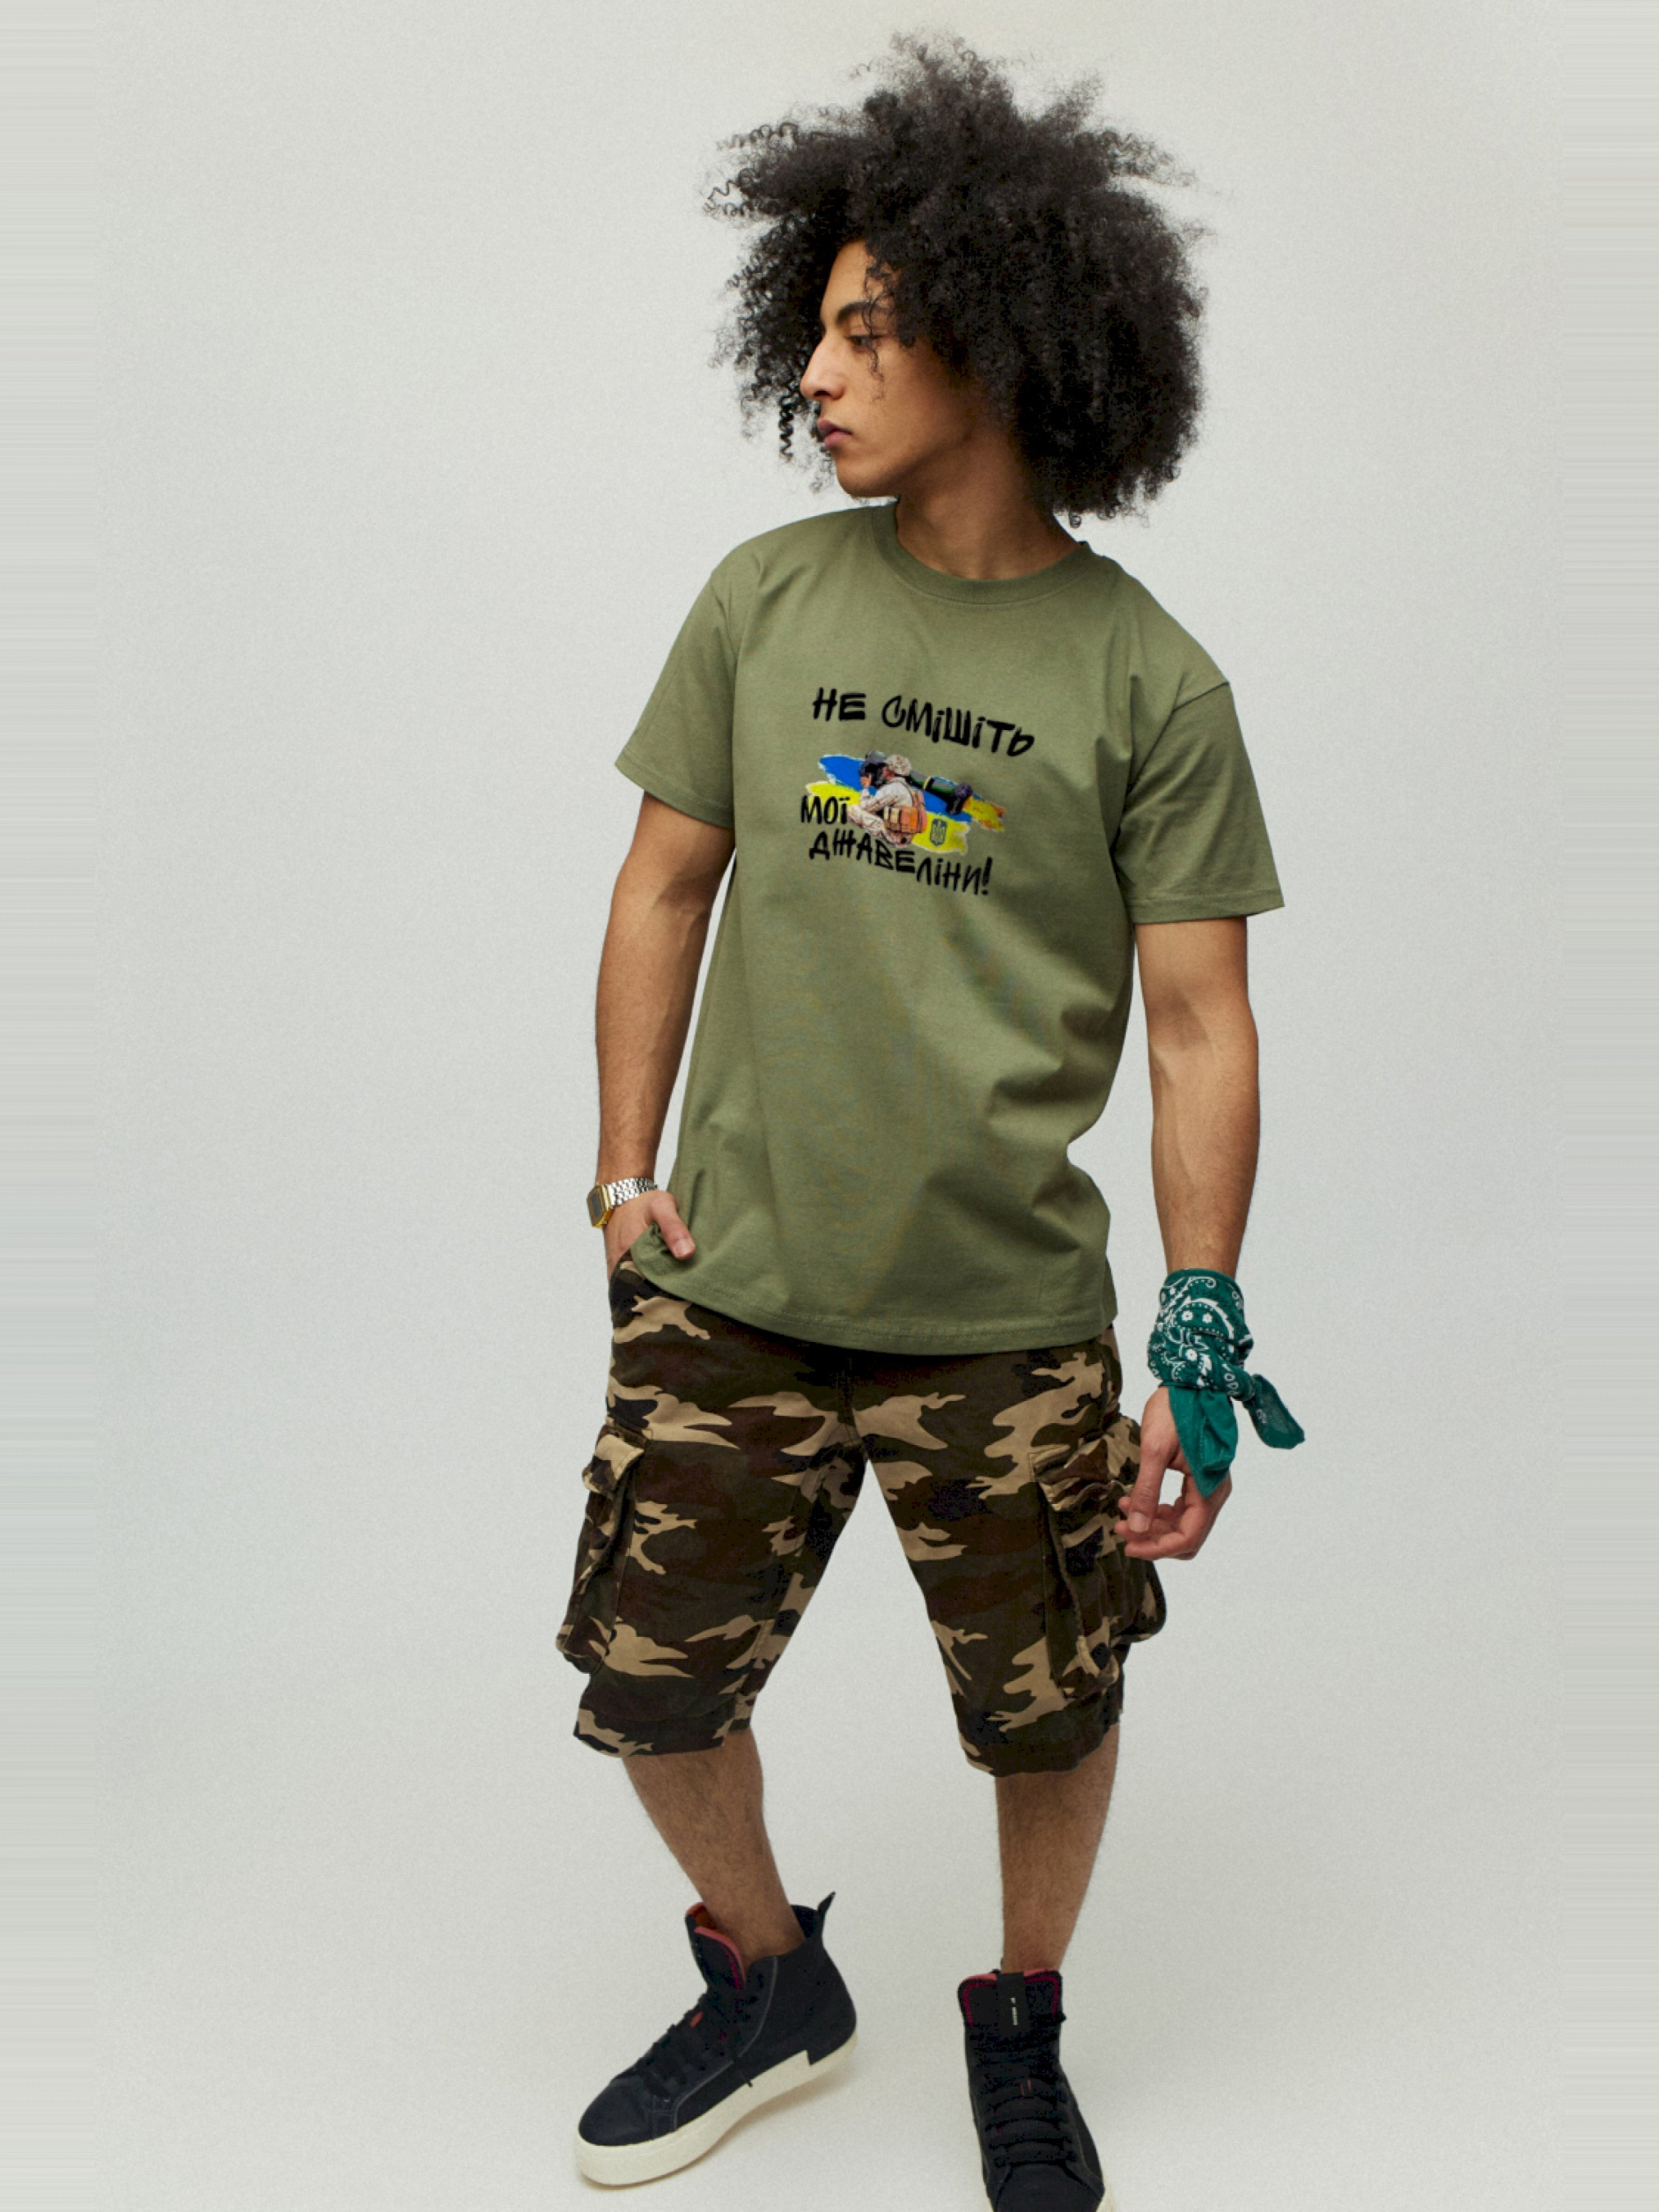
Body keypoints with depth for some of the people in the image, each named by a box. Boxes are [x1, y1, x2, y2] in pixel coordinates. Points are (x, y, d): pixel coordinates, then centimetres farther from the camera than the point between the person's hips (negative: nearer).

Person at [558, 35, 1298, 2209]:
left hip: (1007, 1316, -2)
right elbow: (668, 883, 8)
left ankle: (1021, 2034, 42)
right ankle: (769, 1984, 41)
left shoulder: (1146, 679, -6)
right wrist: (625, 1173, 4)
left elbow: (1201, 1022, -5)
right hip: (729, 1293, 3)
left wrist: (1202, 1333, -10)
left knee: (1051, 1716, 12)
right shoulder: (766, 599, 1)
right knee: (652, 1683, 11)